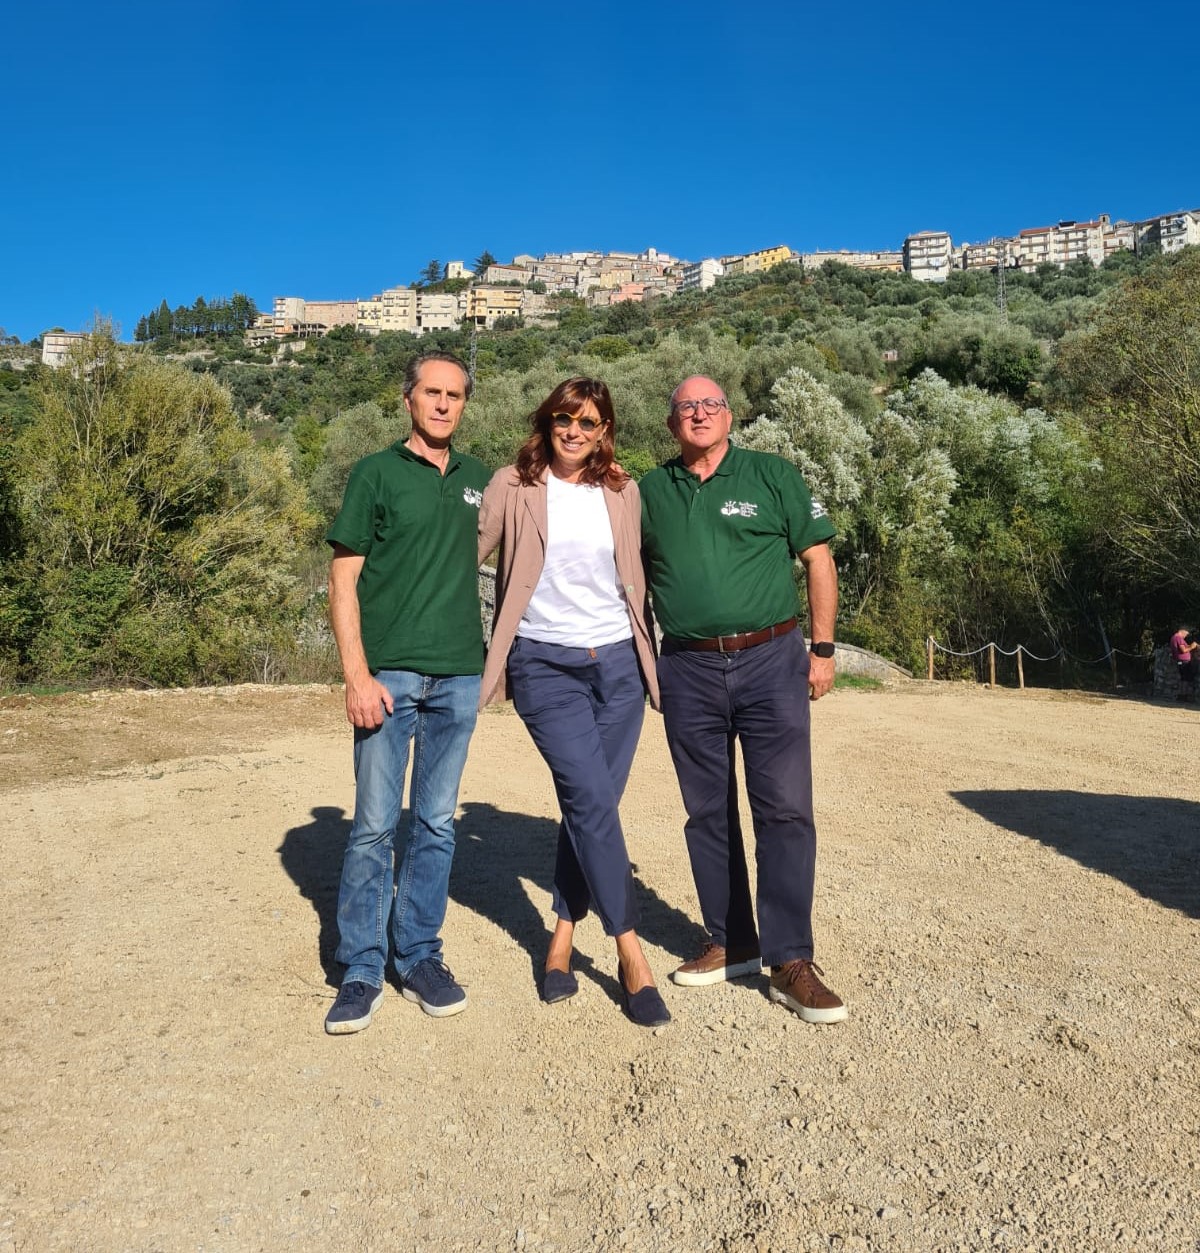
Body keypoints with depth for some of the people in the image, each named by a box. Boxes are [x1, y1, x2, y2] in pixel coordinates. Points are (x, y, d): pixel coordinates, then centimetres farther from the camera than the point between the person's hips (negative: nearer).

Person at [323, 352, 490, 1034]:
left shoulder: (479, 480, 12)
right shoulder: (376, 473, 1)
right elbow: (344, 579, -3)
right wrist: (357, 675, -12)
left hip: (459, 675, 3)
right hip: (389, 672, -3)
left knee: (436, 823, 9)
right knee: (375, 826, 0)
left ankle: (420, 957, 21)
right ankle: (362, 971, 12)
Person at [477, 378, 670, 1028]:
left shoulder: (622, 492, 8)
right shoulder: (513, 488, -1)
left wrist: (647, 649, 17)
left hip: (618, 662, 3)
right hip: (545, 664, -3)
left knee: (589, 805, 5)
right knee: (592, 799, -13)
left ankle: (562, 936, 23)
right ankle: (631, 954, 0)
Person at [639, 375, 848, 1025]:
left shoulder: (773, 476, 4)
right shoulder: (649, 491, 10)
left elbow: (818, 559, 5)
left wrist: (823, 647, -1)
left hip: (771, 660, -2)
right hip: (688, 670, 3)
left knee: (784, 808, -5)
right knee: (708, 813, 9)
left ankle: (791, 963, 3)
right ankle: (730, 944, 23)